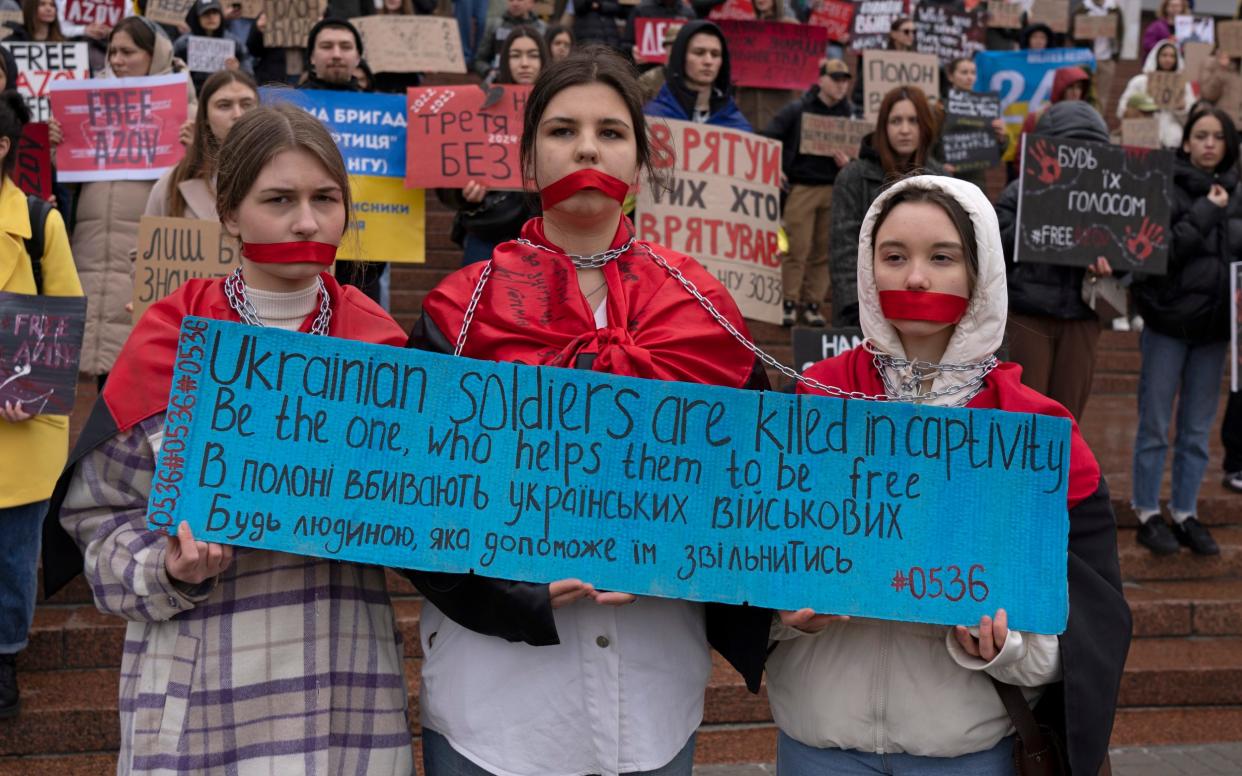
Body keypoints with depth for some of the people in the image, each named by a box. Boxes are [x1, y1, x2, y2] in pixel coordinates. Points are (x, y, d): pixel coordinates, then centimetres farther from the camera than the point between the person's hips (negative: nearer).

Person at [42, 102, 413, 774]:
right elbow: (99, 515, 2)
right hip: (205, 686, -2)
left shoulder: (380, 348, 4)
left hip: (348, 683, 2)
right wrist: (169, 571, -16)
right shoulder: (166, 349, -3)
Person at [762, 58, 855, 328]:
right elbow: (768, 139, -2)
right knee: (797, 249, -3)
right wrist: (776, 171, -10)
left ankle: (812, 303, 15)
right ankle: (789, 302, 7)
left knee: (824, 251, 5)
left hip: (835, 189, 3)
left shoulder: (850, 115, 7)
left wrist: (849, 163, -10)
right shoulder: (797, 110, 0)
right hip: (802, 188, -3)